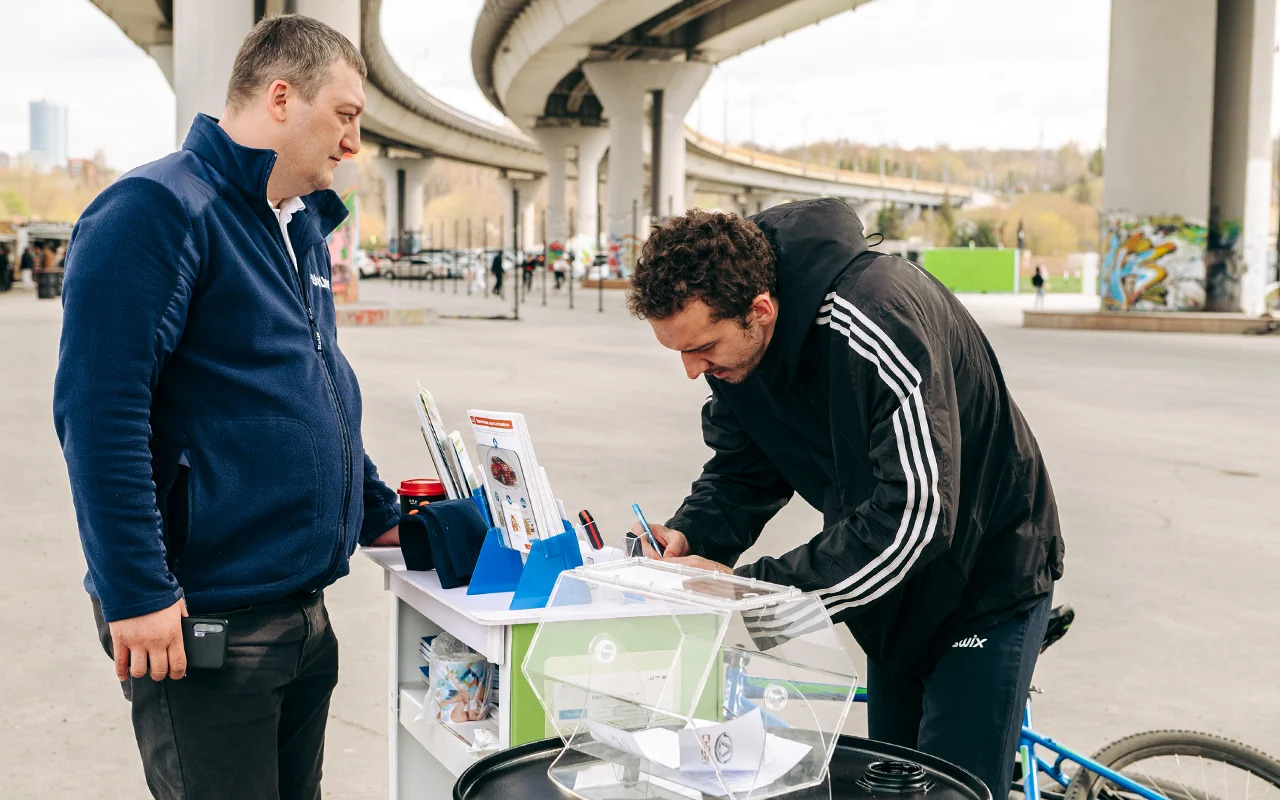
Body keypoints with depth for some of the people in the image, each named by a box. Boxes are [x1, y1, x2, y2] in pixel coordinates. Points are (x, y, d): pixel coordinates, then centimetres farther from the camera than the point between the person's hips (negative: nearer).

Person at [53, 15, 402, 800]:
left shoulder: (304, 228, 15)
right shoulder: (158, 209, -14)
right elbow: (98, 408, -21)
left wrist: (379, 515, 22)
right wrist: (138, 591, -22)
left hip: (304, 611, 9)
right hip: (206, 623, -9)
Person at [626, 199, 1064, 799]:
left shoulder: (882, 320, -36)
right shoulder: (731, 343, -11)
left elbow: (913, 515, -39)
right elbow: (741, 472, -1)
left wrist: (748, 588, -39)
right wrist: (689, 537, -22)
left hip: (987, 578, -7)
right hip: (896, 593, 7)